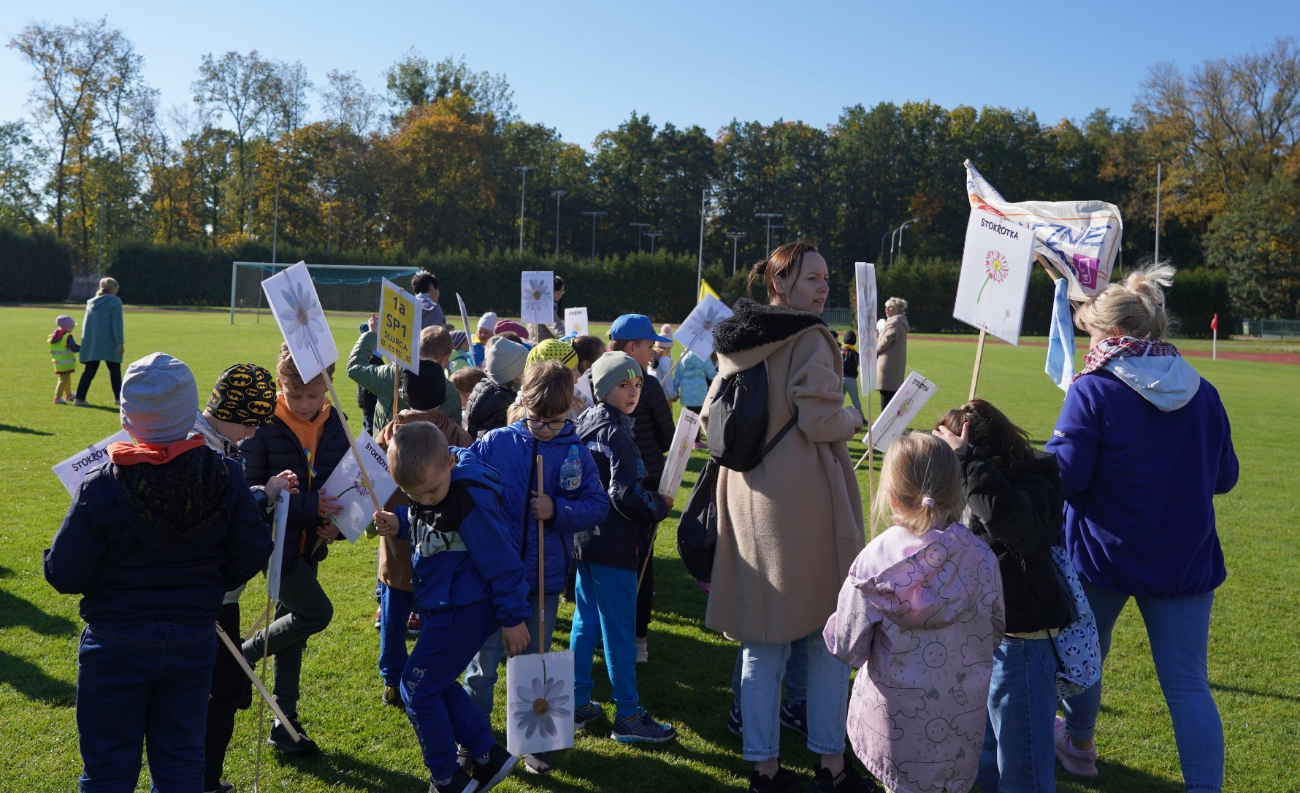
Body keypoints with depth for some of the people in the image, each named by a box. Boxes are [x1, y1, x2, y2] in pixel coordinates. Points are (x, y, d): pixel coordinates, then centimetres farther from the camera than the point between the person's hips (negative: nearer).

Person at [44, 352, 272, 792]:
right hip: (194, 640, 2)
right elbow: (252, 553, -6)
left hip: (116, 646, -2)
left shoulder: (102, 486, -19)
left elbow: (65, 575, -14)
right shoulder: (226, 476, -11)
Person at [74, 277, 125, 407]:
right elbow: (117, 324, -13)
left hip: (91, 344, 5)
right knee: (115, 371, 8)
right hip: (108, 344, -5)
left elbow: (85, 323, 16)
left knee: (89, 371, 5)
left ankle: (80, 398, -2)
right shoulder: (115, 301, -6)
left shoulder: (91, 302, 14)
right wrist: (120, 342, -15)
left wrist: (85, 341, 20)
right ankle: (118, 398, 11)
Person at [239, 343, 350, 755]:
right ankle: (242, 657, 13)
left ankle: (284, 722, 27)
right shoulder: (263, 425, -17)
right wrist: (307, 505, -26)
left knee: (294, 625, 14)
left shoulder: (334, 424, -1)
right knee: (317, 612, -12)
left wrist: (336, 521, -10)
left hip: (309, 541, 6)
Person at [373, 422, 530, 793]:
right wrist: (398, 523, -6)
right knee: (436, 684, 17)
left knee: (417, 689, 0)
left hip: (465, 611, -9)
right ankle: (489, 757, 27)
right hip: (442, 607, 9)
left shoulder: (471, 500, -28)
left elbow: (501, 561, -21)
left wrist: (513, 618, -15)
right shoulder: (424, 479, -4)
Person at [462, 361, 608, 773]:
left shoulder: (576, 452, -4)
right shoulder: (494, 443, -7)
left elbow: (598, 504, -5)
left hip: (545, 577, 1)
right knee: (482, 664, 11)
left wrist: (557, 510, -18)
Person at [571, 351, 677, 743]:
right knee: (619, 632, -1)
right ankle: (628, 717, 8)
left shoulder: (586, 425, 11)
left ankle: (578, 704, 25)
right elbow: (626, 497, -21)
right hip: (613, 546, -9)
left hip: (585, 539, 9)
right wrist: (661, 505, -5)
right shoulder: (617, 434, -17)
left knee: (585, 622, 16)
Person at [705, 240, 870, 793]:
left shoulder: (733, 342, 10)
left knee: (761, 643, 12)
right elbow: (820, 420, -18)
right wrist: (852, 420, 2)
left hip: (747, 497, 6)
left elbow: (712, 418, 14)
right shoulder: (809, 338, -11)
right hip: (804, 494, -6)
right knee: (828, 635, 9)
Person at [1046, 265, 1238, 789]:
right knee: (1188, 683, 6)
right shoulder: (1203, 393, 0)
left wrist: (1056, 445, 0)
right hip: (1185, 562, 3)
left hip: (1103, 556, -3)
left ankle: (1079, 746, 41)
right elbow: (1224, 477, 9)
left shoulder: (1093, 393, -17)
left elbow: (1062, 477, -19)